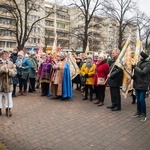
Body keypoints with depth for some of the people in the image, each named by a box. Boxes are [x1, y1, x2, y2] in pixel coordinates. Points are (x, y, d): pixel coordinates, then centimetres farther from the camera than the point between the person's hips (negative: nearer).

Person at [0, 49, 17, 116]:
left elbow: (14, 72, -3)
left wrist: (8, 71, -19)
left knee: (8, 97, 8)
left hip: (8, 84, 1)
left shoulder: (10, 63, 3)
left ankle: (8, 109, 23)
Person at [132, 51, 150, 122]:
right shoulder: (139, 62, 9)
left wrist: (136, 68, -13)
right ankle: (138, 112, 28)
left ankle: (144, 114, 10)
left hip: (143, 84, -7)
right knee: (138, 99, 14)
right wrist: (133, 77, 3)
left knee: (142, 99, -5)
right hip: (137, 83, 7)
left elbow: (143, 72, -22)